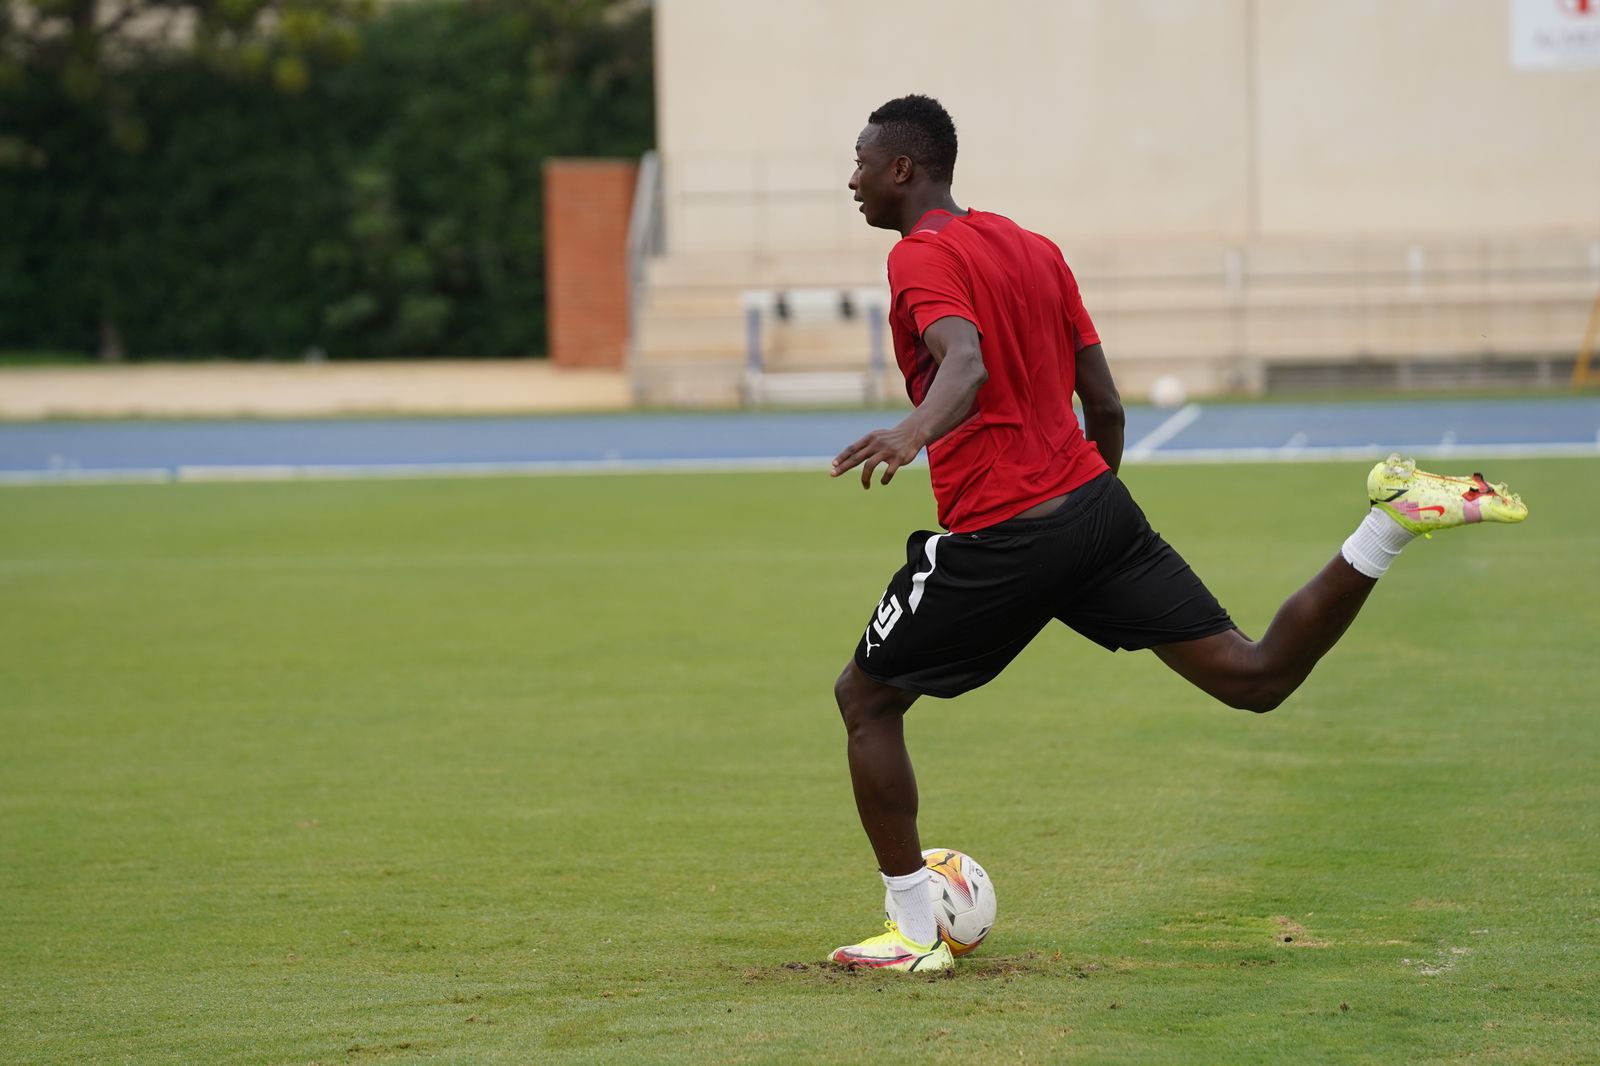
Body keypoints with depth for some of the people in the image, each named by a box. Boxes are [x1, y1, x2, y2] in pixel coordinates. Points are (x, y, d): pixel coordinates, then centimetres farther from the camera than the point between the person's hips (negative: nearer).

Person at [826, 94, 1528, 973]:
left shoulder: (921, 258, -7)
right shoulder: (1032, 248, 17)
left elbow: (965, 362, -28)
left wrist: (914, 432, -48)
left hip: (998, 538, -7)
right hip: (1097, 503, 7)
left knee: (865, 701, 12)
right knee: (1255, 678, 3)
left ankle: (915, 934, 11)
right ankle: (1392, 521, -15)